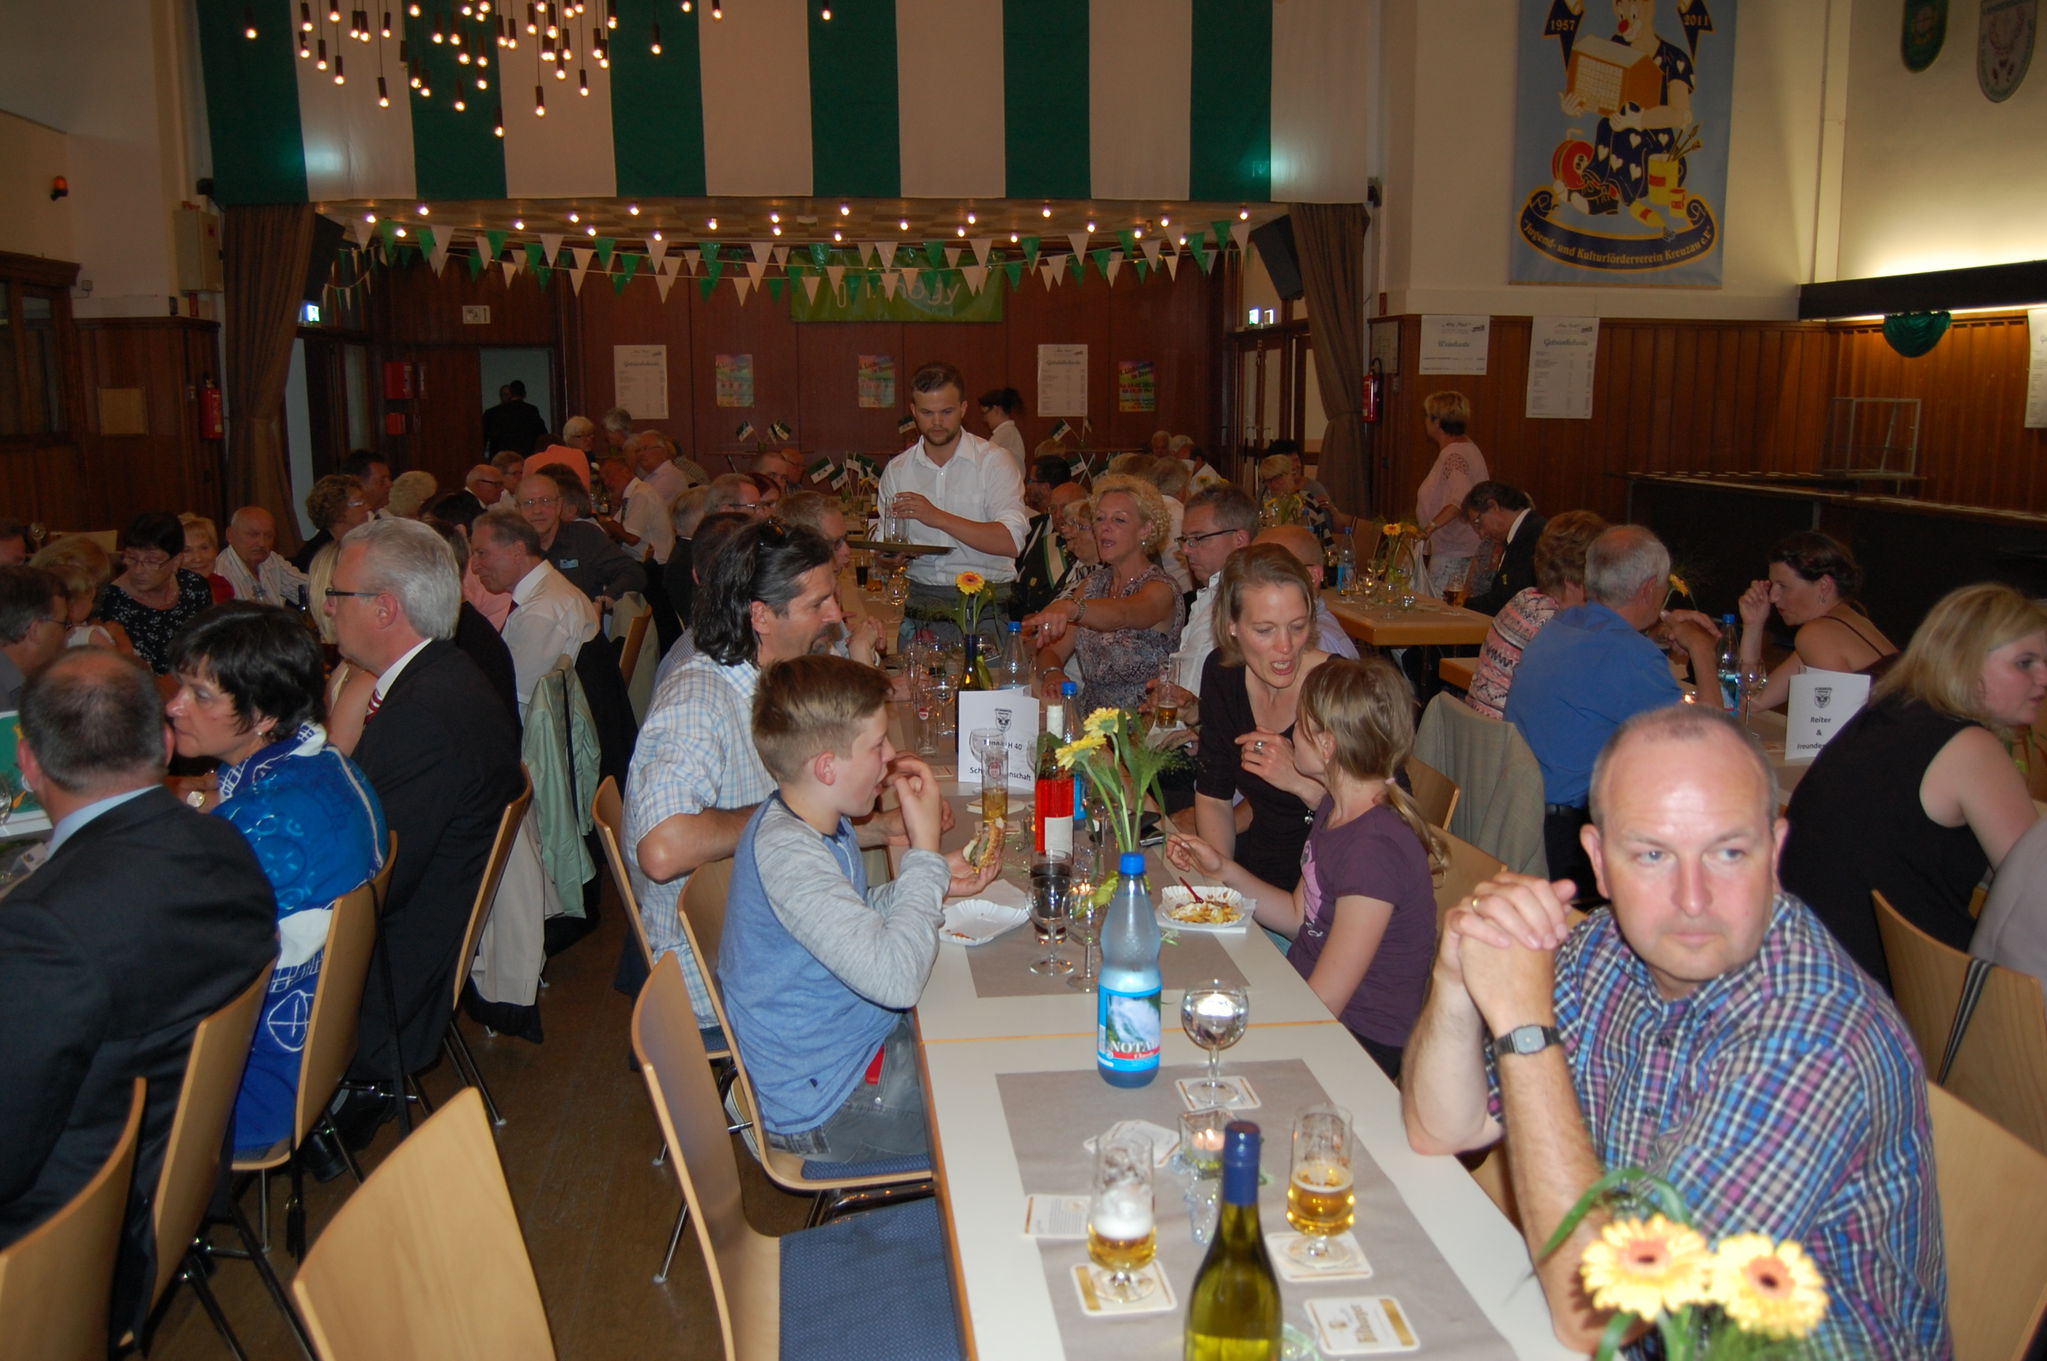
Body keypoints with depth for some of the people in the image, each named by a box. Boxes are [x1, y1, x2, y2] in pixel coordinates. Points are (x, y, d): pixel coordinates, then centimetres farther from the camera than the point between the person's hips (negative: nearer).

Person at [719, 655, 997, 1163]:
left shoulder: (822, 820, 0)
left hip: (853, 1039, 10)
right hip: (826, 1105, -10)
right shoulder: (785, 853, -32)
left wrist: (934, 881, -1)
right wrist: (925, 852, -27)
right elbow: (896, 978, -40)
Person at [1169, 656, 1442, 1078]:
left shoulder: (1375, 846, -28)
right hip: (1300, 995, 8)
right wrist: (1224, 871, 2)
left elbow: (1324, 1004, -24)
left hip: (1359, 1041, -8)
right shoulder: (1336, 810, 2)